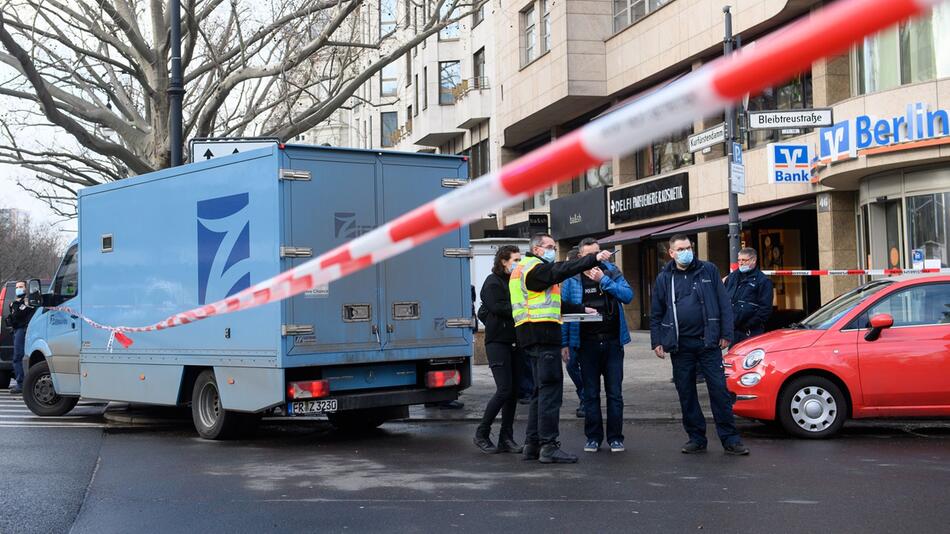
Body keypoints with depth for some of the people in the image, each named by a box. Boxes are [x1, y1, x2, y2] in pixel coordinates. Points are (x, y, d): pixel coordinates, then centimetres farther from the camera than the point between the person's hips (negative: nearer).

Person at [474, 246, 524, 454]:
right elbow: (497, 307, -16)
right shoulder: (493, 282, -4)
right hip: (498, 341, -7)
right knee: (504, 390, -12)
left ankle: (506, 438, 11)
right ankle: (482, 434, 1)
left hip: (515, 341, 7)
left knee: (514, 391, 5)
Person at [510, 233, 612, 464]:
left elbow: (551, 302, 26)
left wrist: (581, 310, 23)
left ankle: (532, 444, 17)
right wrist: (594, 259, -25)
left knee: (542, 388, 15)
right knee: (550, 388, -10)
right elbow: (562, 270, -23)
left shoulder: (524, 269, 25)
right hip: (543, 333, -11)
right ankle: (548, 446, -11)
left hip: (531, 336, 11)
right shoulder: (535, 267, -6)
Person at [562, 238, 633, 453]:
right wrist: (564, 343, -4)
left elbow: (628, 296, -8)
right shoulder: (572, 279, 0)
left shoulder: (612, 272, 4)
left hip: (613, 341, 1)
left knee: (614, 393, 4)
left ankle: (615, 437, 12)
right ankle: (593, 437, 16)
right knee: (591, 393, 7)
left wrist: (604, 280, -16)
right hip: (587, 344, -1)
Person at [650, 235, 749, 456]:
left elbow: (724, 304, 2)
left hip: (708, 343, -2)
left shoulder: (708, 270, 4)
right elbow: (656, 313, 10)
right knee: (686, 394, 6)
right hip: (680, 345, 2)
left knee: (719, 390, -4)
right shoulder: (664, 278, 8)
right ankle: (696, 438, 17)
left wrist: (726, 334, -4)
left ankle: (730, 440, 1)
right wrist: (657, 342, 3)